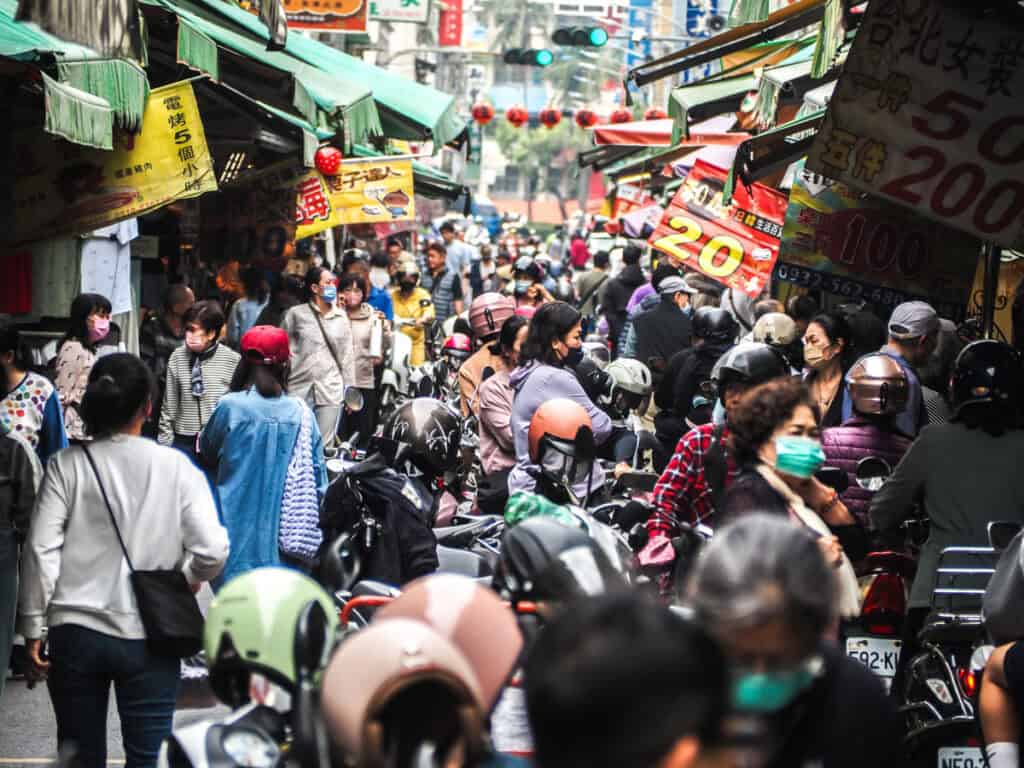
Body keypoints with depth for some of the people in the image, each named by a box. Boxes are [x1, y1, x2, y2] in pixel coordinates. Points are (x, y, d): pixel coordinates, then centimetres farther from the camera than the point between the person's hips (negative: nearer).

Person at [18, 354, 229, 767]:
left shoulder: (67, 465, -3)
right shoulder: (176, 467, -4)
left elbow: (41, 551, -6)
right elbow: (212, 551, -9)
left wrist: (33, 628, 2)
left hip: (75, 631, 1)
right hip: (150, 638, -1)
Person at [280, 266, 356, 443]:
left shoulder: (341, 317, 11)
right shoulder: (296, 314, 2)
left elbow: (347, 355, 13)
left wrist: (350, 389, 10)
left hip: (331, 390, 2)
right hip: (299, 389, -2)